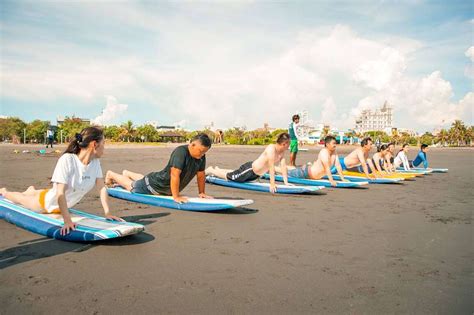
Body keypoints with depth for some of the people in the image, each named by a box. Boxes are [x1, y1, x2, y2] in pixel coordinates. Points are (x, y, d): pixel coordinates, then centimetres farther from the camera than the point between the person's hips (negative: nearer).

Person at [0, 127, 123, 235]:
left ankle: (32, 190, 63)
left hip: (65, 205, 5)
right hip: (47, 202, -5)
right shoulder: (67, 159, -36)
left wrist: (107, 213, -23)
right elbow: (60, 193, -37)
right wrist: (67, 221, -41)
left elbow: (102, 188, -16)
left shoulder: (96, 162, -19)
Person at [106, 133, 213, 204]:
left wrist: (202, 193, -3)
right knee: (131, 186, 18)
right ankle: (111, 174, 43)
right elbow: (174, 175, -42)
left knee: (144, 180, 36)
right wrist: (176, 197, -40)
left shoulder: (201, 156, -14)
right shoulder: (181, 152, -37)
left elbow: (200, 175, -2)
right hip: (155, 184, -7)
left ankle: (126, 173, 61)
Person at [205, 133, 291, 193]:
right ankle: (211, 170, 31)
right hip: (250, 169, -8)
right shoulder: (271, 148, -30)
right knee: (228, 176, 8)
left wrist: (286, 183, -15)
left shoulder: (282, 152, -5)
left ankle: (217, 169, 50)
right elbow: (271, 167, -34)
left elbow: (284, 167, -7)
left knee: (233, 176, 28)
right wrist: (272, 184, -36)